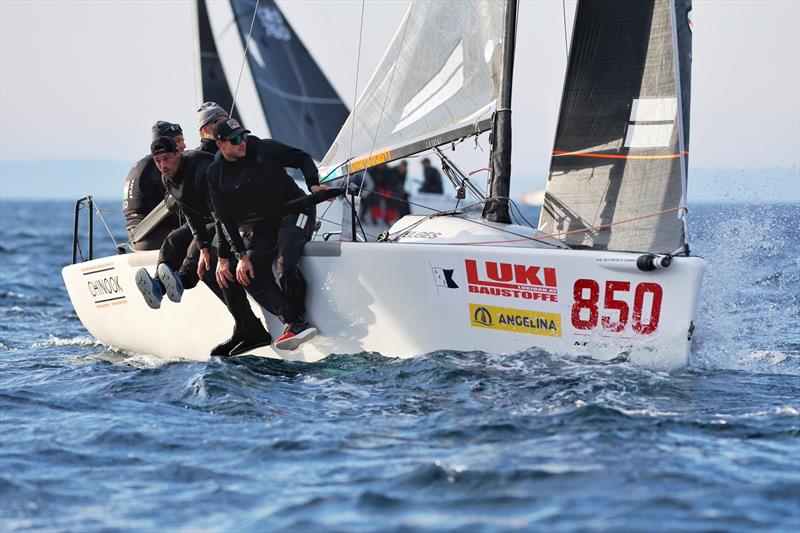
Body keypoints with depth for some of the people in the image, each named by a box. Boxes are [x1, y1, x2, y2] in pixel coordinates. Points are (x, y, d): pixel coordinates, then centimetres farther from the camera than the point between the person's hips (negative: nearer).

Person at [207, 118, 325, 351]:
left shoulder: (265, 149, -7)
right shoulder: (216, 174, 0)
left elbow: (302, 159, 5)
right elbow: (225, 219, -2)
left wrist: (313, 184, -14)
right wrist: (240, 255, -10)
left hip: (293, 212, -4)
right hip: (261, 226, 4)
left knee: (286, 265, -29)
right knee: (251, 273, -19)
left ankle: (297, 321, -17)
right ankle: (295, 324, -26)